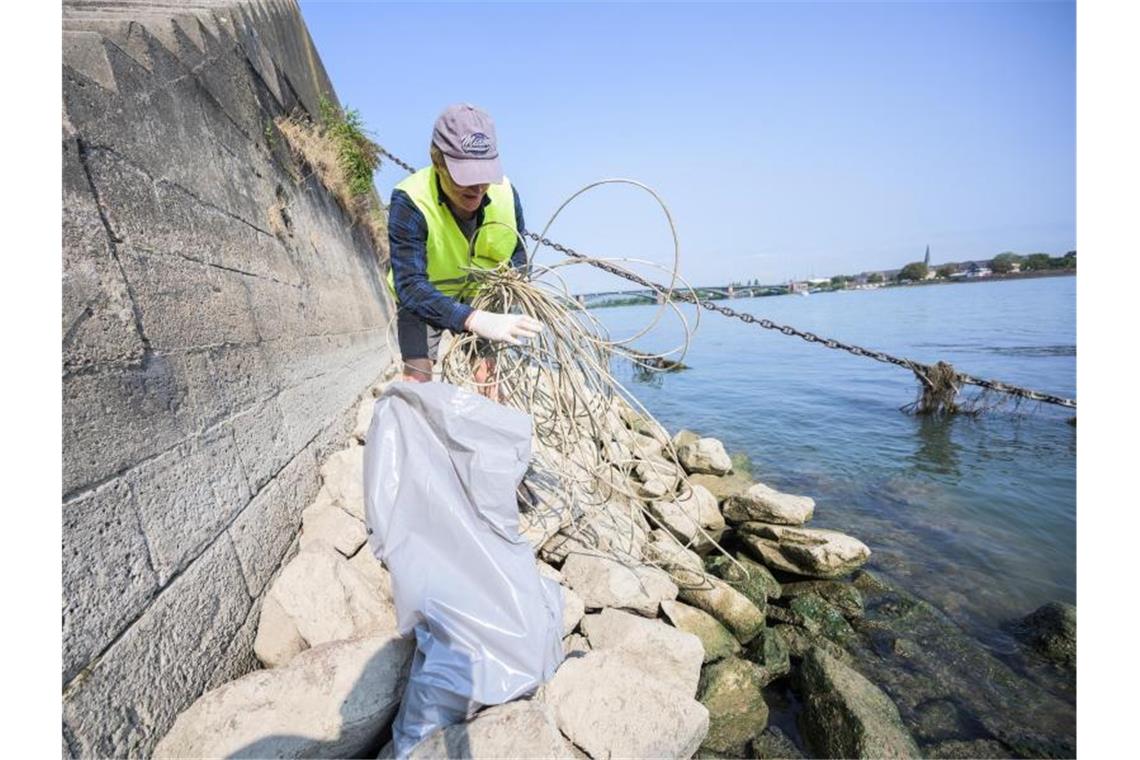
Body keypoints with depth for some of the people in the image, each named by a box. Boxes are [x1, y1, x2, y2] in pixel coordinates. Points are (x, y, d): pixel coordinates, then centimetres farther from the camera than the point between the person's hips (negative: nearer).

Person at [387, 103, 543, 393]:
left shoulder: (505, 193, -21)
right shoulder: (409, 202, -33)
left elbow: (518, 260, -5)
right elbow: (409, 285, -40)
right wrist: (475, 320, -56)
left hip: (481, 300, 3)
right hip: (422, 299, -3)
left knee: (487, 373, 3)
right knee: (418, 375, -12)